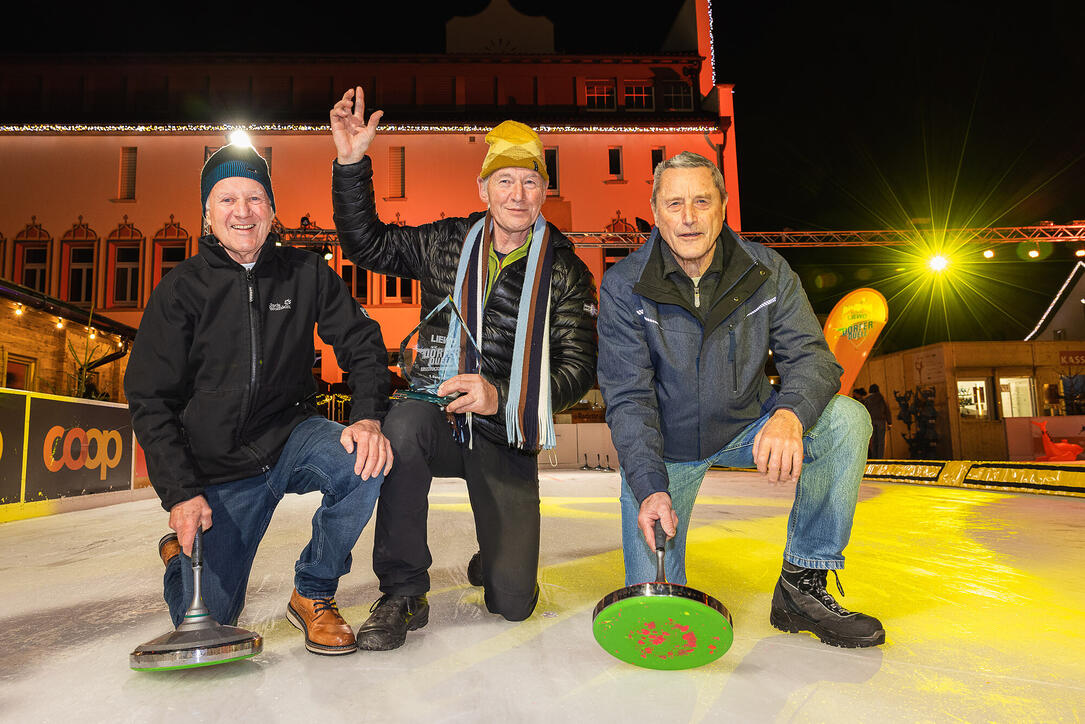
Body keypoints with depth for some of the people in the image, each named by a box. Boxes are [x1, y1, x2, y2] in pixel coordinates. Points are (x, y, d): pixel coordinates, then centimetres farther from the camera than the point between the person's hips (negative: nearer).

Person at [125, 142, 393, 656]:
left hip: (292, 439, 1)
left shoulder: (307, 273, -1)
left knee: (364, 460, -32)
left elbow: (362, 344, -3)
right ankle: (186, 548, 34)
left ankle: (313, 595, -8)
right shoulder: (181, 289, -4)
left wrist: (368, 417, -23)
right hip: (218, 468, 0)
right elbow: (149, 400, -4)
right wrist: (181, 493, -13)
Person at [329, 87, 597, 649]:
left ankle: (496, 559, 33)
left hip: (507, 439, -1)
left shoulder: (565, 273, -3)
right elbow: (366, 243, 13)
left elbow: (578, 368, -8)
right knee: (404, 420, -37)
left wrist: (500, 396, -23)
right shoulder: (446, 245, 4)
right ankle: (404, 592, -17)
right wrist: (351, 163, 1)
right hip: (441, 419, 2)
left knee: (512, 601, -9)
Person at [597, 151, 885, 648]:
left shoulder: (767, 272, -8)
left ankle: (801, 588, -10)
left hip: (745, 427, 3)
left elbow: (810, 355, -14)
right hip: (664, 447, -2)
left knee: (847, 420, -24)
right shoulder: (623, 286, -15)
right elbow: (628, 398, -18)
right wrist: (650, 489, -31)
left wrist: (789, 414, -38)